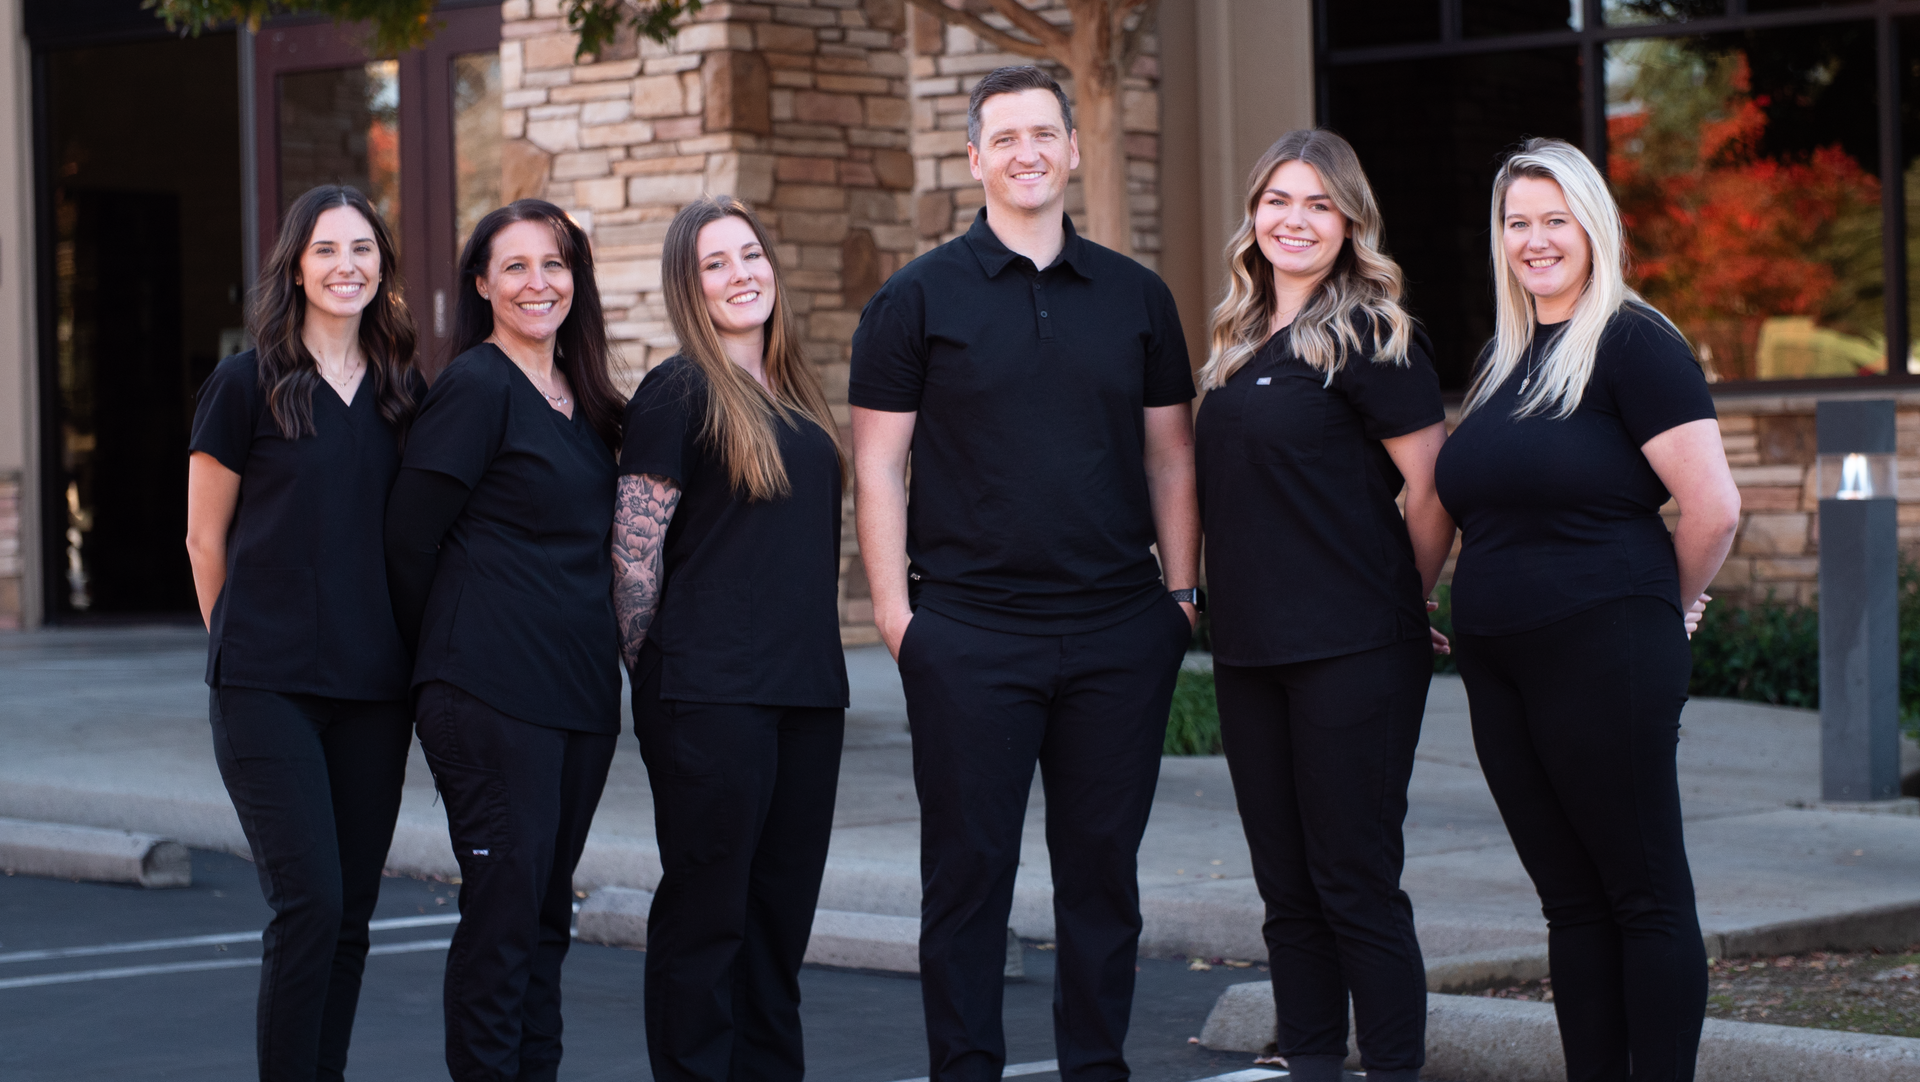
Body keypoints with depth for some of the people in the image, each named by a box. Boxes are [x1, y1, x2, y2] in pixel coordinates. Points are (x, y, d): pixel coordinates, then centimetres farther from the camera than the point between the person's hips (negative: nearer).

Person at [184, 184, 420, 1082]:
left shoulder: (403, 393, 10)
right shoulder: (248, 384, -2)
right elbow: (206, 541, 4)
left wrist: (398, 646, 13)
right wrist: (241, 645, 9)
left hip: (374, 684, 4)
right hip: (269, 686, -4)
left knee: (351, 912, 6)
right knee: (308, 901, -12)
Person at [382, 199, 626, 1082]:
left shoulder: (581, 402, 15)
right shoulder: (475, 388, -8)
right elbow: (410, 541, -8)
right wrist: (447, 658, 2)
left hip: (581, 692, 7)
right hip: (491, 694, -7)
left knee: (547, 915, 11)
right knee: (503, 911, -7)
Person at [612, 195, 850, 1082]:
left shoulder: (794, 394, 15)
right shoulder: (679, 392, -7)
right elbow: (633, 550, -9)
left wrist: (821, 669, 17)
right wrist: (649, 676, -6)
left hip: (805, 689, 7)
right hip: (709, 697, -7)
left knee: (782, 908, 11)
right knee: (706, 909, -1)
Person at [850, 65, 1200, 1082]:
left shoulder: (1135, 295, 10)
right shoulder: (918, 298, 2)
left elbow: (1169, 455, 13)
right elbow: (877, 464, 0)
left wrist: (1180, 589, 5)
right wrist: (894, 608, -7)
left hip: (1119, 632, 3)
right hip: (970, 636, -3)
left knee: (1102, 870, 8)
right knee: (968, 872, 2)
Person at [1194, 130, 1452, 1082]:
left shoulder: (1368, 338, -9)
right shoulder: (1240, 345, 13)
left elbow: (1434, 485, -11)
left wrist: (1399, 601, -1)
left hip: (1353, 650, -7)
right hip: (1250, 649, 7)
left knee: (1355, 880, -4)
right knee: (1286, 885, 11)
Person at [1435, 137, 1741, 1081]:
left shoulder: (1631, 342, -9)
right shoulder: (1503, 356, 15)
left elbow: (1713, 507, -14)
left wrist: (1667, 610, -1)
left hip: (1604, 653, -8)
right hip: (1498, 664, 8)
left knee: (1643, 893, -2)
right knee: (1568, 897, 10)